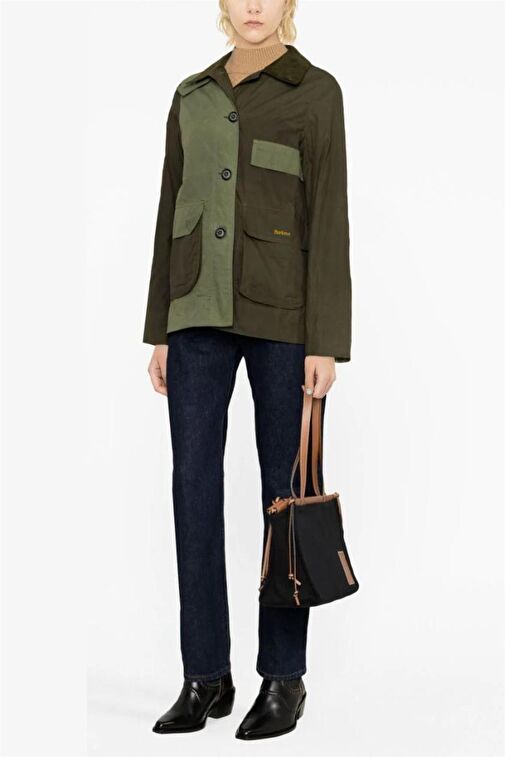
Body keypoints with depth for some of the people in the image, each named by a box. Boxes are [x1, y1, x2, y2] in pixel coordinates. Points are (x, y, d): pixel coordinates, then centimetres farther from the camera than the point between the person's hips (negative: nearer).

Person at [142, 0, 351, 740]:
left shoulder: (316, 91, 0)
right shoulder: (192, 95, 14)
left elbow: (329, 217, -7)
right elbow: (172, 214, 13)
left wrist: (326, 341, -13)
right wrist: (161, 330, 8)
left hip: (283, 307, -4)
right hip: (203, 308, 4)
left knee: (285, 486, 1)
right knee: (194, 485, 0)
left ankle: (284, 677, 13)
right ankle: (206, 677, 11)